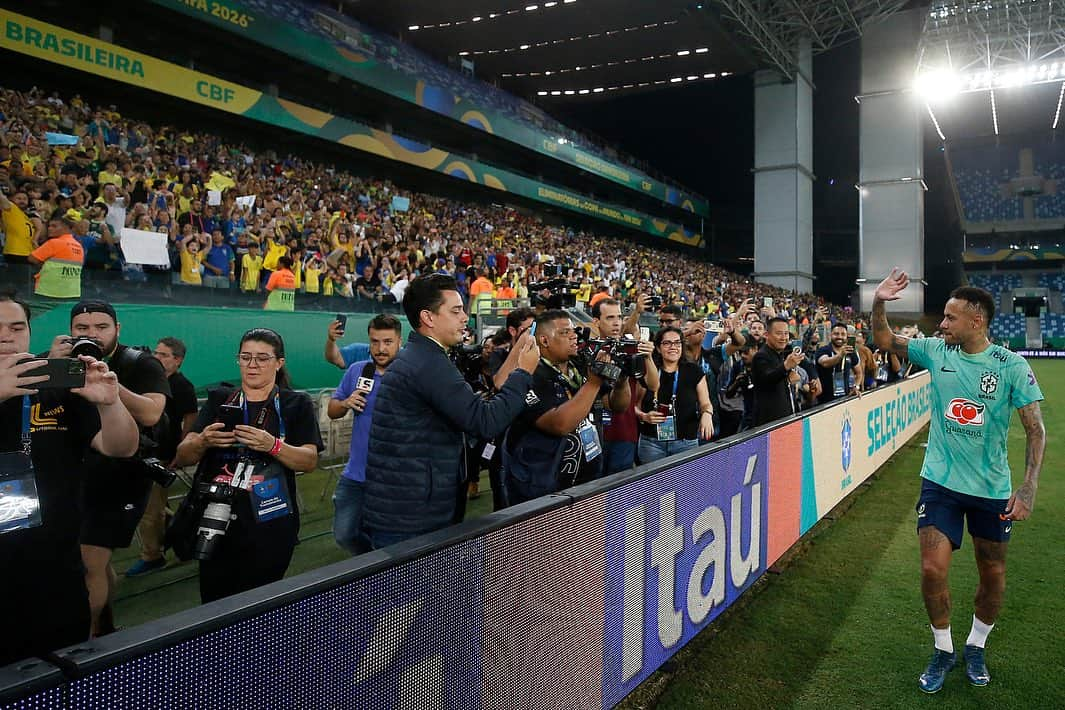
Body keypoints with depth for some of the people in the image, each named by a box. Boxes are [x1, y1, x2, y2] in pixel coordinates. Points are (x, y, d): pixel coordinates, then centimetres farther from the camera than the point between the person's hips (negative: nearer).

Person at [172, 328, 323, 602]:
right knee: (213, 604, 7)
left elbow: (310, 461, -7)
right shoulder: (218, 400, 11)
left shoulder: (296, 404, 4)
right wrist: (203, 441, -19)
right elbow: (182, 457, 3)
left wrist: (272, 446, -24)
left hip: (269, 525, -2)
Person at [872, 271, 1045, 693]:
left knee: (993, 574, 12)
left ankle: (975, 647, 37)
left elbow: (1035, 430, -8)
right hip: (940, 481, 1)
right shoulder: (937, 351, -3)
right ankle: (943, 650, 18)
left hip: (992, 488, -1)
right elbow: (884, 342, 6)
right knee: (932, 569, -6)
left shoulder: (1011, 365, -11)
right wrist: (878, 304, -13)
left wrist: (1028, 489, -16)